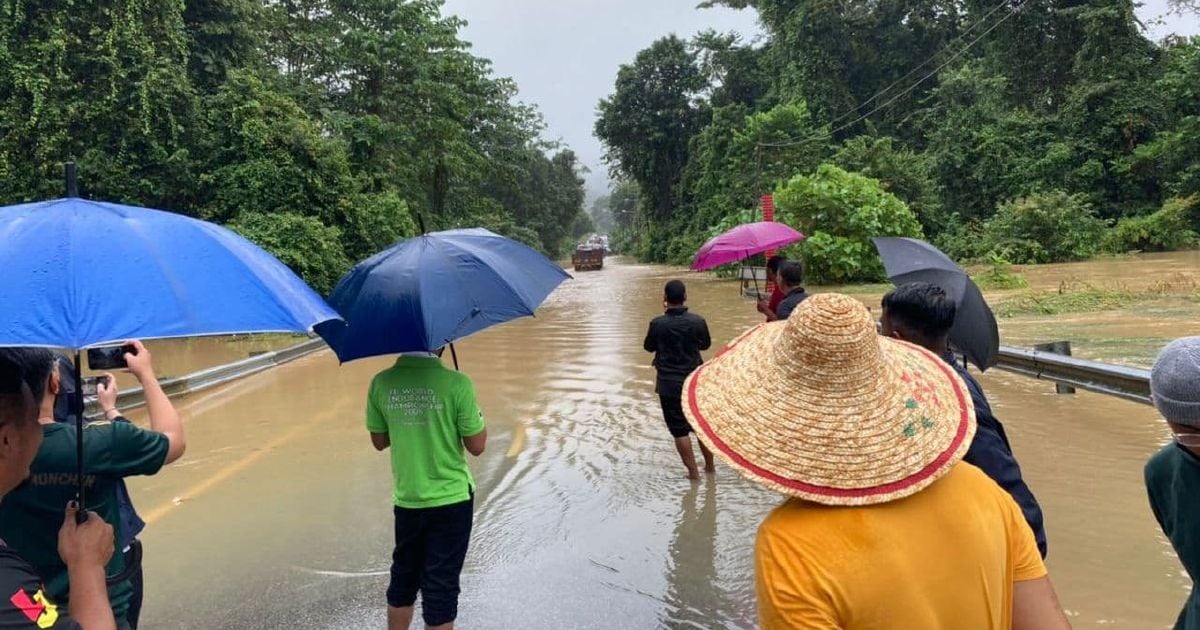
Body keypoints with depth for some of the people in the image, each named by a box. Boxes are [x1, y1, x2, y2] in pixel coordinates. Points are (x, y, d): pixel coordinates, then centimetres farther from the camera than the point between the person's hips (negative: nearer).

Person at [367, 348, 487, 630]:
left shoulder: (381, 384, -5)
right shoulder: (457, 384, -18)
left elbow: (379, 441, 6)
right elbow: (476, 446, -10)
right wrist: (475, 412, 4)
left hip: (406, 499, 4)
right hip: (451, 499, -4)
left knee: (403, 578, 22)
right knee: (441, 585, 7)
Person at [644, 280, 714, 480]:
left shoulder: (658, 323, -15)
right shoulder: (698, 321, -10)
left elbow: (648, 347, 2)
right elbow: (705, 344, 7)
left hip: (669, 384, -2)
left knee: (680, 429, 6)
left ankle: (693, 472, 8)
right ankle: (710, 466, 30)